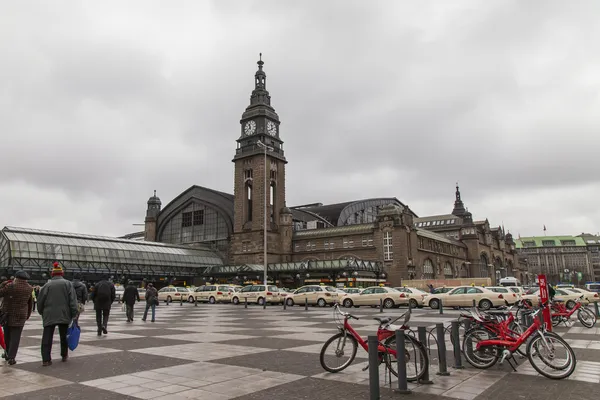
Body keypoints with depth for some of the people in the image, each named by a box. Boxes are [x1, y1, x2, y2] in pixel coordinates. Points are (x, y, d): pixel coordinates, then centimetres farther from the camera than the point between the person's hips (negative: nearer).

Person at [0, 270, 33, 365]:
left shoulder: (10, 286, -13)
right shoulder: (29, 289, -1)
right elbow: (30, 303, 10)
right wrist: (28, 315, 22)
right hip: (20, 316, 1)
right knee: (15, 337, 4)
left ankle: (8, 354, 31)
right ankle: (11, 357, -4)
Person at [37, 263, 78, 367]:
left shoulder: (47, 285, 3)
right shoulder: (68, 284, 1)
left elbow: (40, 301, 7)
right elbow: (73, 301, -6)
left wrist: (42, 313, 23)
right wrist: (74, 314, -5)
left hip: (49, 316, 0)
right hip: (64, 315, 0)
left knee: (47, 338, 3)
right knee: (64, 336, 14)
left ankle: (46, 359, -3)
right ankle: (64, 356, 24)